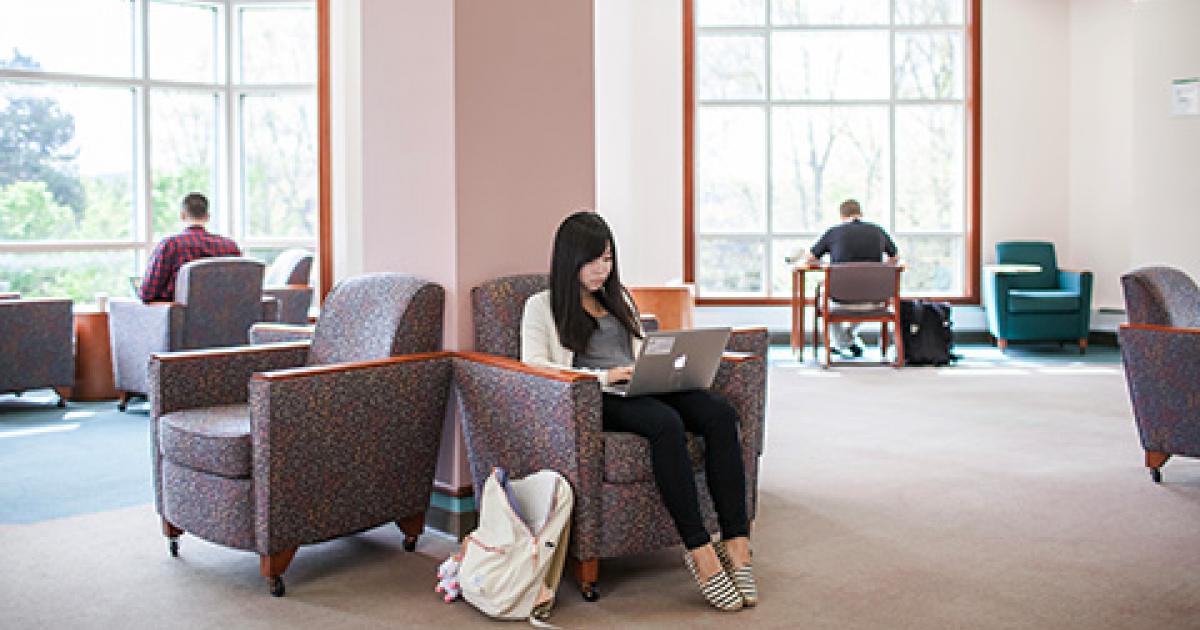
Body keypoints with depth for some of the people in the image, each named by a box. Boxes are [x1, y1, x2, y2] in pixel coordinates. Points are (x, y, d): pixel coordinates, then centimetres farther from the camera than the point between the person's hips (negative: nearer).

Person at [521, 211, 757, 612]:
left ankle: (736, 544, -31)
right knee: (667, 422, -38)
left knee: (720, 413, -25)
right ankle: (700, 552, -36)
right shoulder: (542, 306, 10)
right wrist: (602, 376, -16)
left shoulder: (618, 298, 29)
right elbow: (533, 366, -5)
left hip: (640, 389, 6)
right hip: (592, 399, -6)